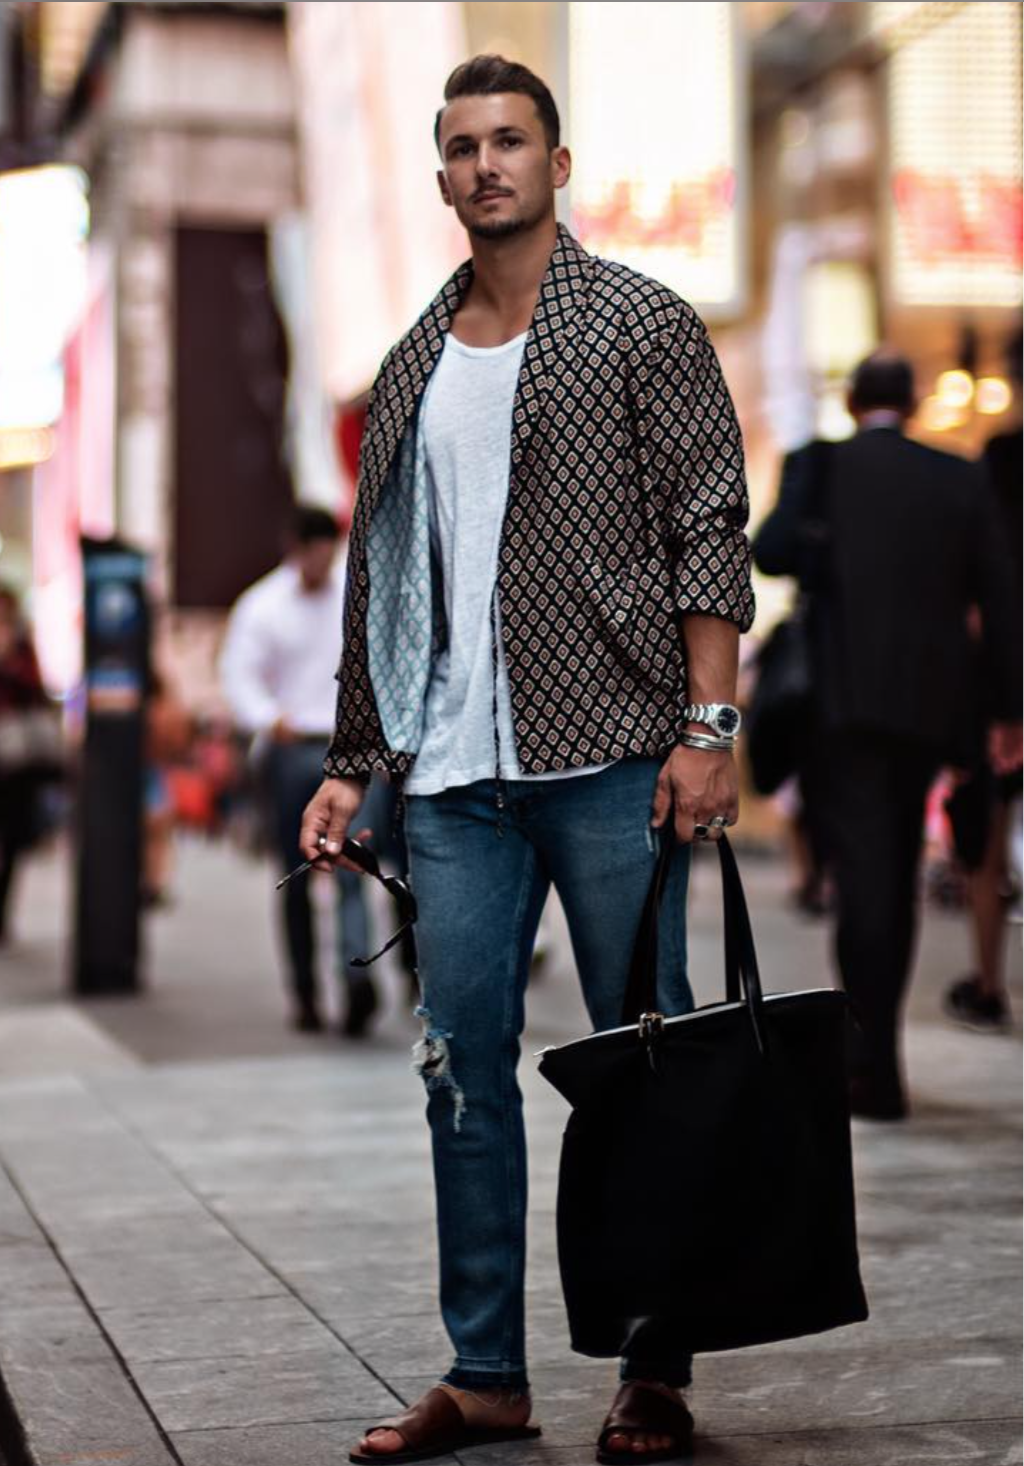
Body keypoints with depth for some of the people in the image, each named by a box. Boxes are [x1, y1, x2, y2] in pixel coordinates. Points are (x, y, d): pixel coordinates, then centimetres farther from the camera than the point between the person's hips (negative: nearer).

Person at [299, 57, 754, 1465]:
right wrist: (354, 761, 14)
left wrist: (709, 726, -14)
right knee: (463, 1068, 6)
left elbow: (708, 526, -5)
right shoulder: (416, 364, 16)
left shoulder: (641, 325, 1)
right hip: (456, 774, 5)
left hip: (611, 760, -5)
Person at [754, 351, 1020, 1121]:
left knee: (865, 876, -6)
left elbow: (773, 548, -15)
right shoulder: (962, 479, 7)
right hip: (932, 702, 3)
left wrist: (833, 553, 3)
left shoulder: (819, 464, 0)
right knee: (898, 877, 15)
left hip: (852, 698, -3)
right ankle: (873, 1048, 24)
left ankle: (877, 1066, -14)